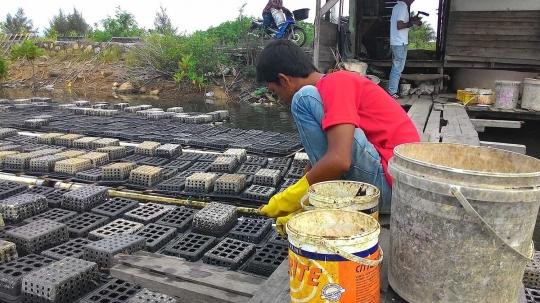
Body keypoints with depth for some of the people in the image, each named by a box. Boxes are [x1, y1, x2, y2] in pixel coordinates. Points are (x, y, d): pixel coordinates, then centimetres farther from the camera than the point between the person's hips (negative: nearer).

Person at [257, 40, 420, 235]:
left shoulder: (334, 84, -14)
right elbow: (319, 157, 20)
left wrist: (290, 199, -14)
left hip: (391, 183, -10)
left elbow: (339, 160, -27)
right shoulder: (334, 86, 17)